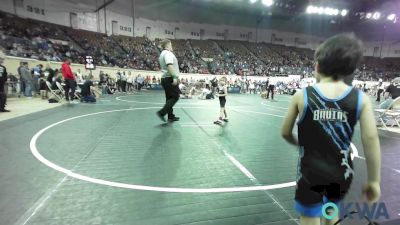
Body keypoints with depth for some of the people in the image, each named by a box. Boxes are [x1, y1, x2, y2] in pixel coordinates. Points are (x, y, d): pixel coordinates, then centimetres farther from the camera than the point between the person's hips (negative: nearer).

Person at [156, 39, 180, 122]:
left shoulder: (162, 54, 20)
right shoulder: (168, 53, -11)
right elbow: (169, 65, -26)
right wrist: (175, 77, -29)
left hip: (165, 78, 10)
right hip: (170, 79, -10)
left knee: (170, 98, 13)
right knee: (175, 97, -7)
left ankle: (171, 116, 18)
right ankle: (162, 112, -14)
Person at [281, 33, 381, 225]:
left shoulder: (302, 96, -12)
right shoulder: (361, 98, -8)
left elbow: (285, 133, -4)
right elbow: (371, 140, -8)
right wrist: (374, 181, 2)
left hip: (311, 174, -3)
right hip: (342, 174, 4)